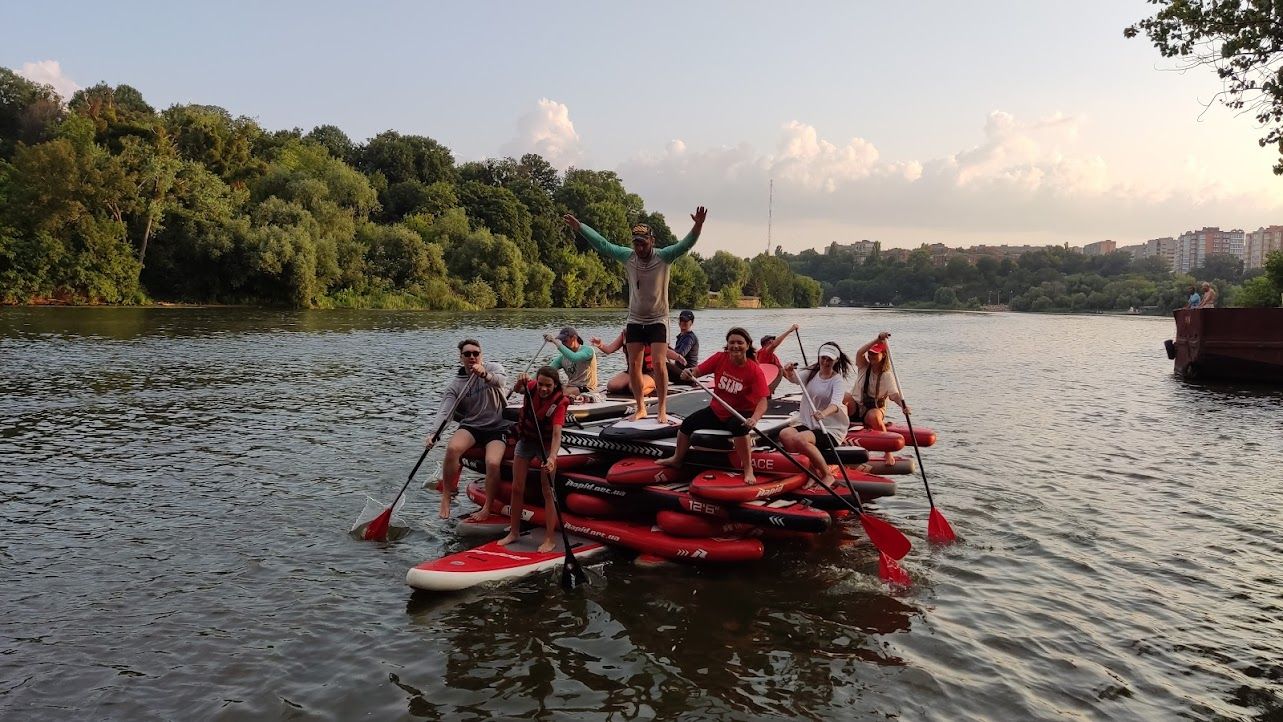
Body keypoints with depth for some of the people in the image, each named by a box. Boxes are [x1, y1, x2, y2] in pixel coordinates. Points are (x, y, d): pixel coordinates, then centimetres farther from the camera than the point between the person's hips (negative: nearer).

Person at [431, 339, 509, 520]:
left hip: (497, 428, -1)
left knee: (493, 463, -28)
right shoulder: (455, 384, 1)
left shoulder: (492, 368, -2)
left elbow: (500, 380, -27)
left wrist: (485, 375, -51)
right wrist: (435, 432, -31)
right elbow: (445, 410, -11)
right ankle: (446, 498, -13)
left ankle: (487, 507, -5)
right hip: (470, 426, 2)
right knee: (452, 448, -30)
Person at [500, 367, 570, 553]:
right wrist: (520, 383, -53)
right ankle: (514, 532, 20)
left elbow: (556, 434, -34)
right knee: (517, 489, 7)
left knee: (548, 492, -5)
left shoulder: (559, 402, -25)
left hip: (546, 445, -4)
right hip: (525, 440, 4)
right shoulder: (532, 388, -12)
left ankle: (549, 539, 1)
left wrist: (552, 457, -48)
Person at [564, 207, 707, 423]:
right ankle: (641, 408, 15)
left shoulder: (664, 257, -13)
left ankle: (662, 410, -2)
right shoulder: (627, 257, -4)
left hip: (658, 320, -3)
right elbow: (602, 244, -1)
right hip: (635, 320, 4)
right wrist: (578, 226, -4)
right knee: (633, 365, 3)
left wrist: (697, 226, -44)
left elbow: (685, 244, -26)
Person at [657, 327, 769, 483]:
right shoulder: (720, 358, -9)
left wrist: (754, 419, -45)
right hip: (716, 411, 5)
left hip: (741, 413, -4)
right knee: (687, 424, -4)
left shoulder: (755, 370, -20)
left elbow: (763, 400, -26)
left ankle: (748, 470, -23)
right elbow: (698, 371, -10)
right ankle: (677, 459, 23)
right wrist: (689, 373, -35)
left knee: (738, 427, -36)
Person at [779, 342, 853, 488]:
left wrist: (823, 414, -48)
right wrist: (789, 372, -30)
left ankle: (828, 475, -15)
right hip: (808, 425, 6)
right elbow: (793, 378, -6)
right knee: (784, 434, -22)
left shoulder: (838, 381, -8)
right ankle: (812, 469, -8)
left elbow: (835, 404, -27)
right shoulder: (811, 373, 11)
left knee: (800, 439, -32)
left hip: (831, 429, -6)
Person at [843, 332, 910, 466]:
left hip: (875, 409, -1)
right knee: (845, 397, -32)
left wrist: (903, 405, -40)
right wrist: (877, 340, -30)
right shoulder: (864, 367, 1)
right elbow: (859, 353, -20)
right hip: (856, 406, 1)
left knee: (874, 417, -39)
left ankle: (888, 453, -26)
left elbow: (894, 394, -17)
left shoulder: (887, 375, -5)